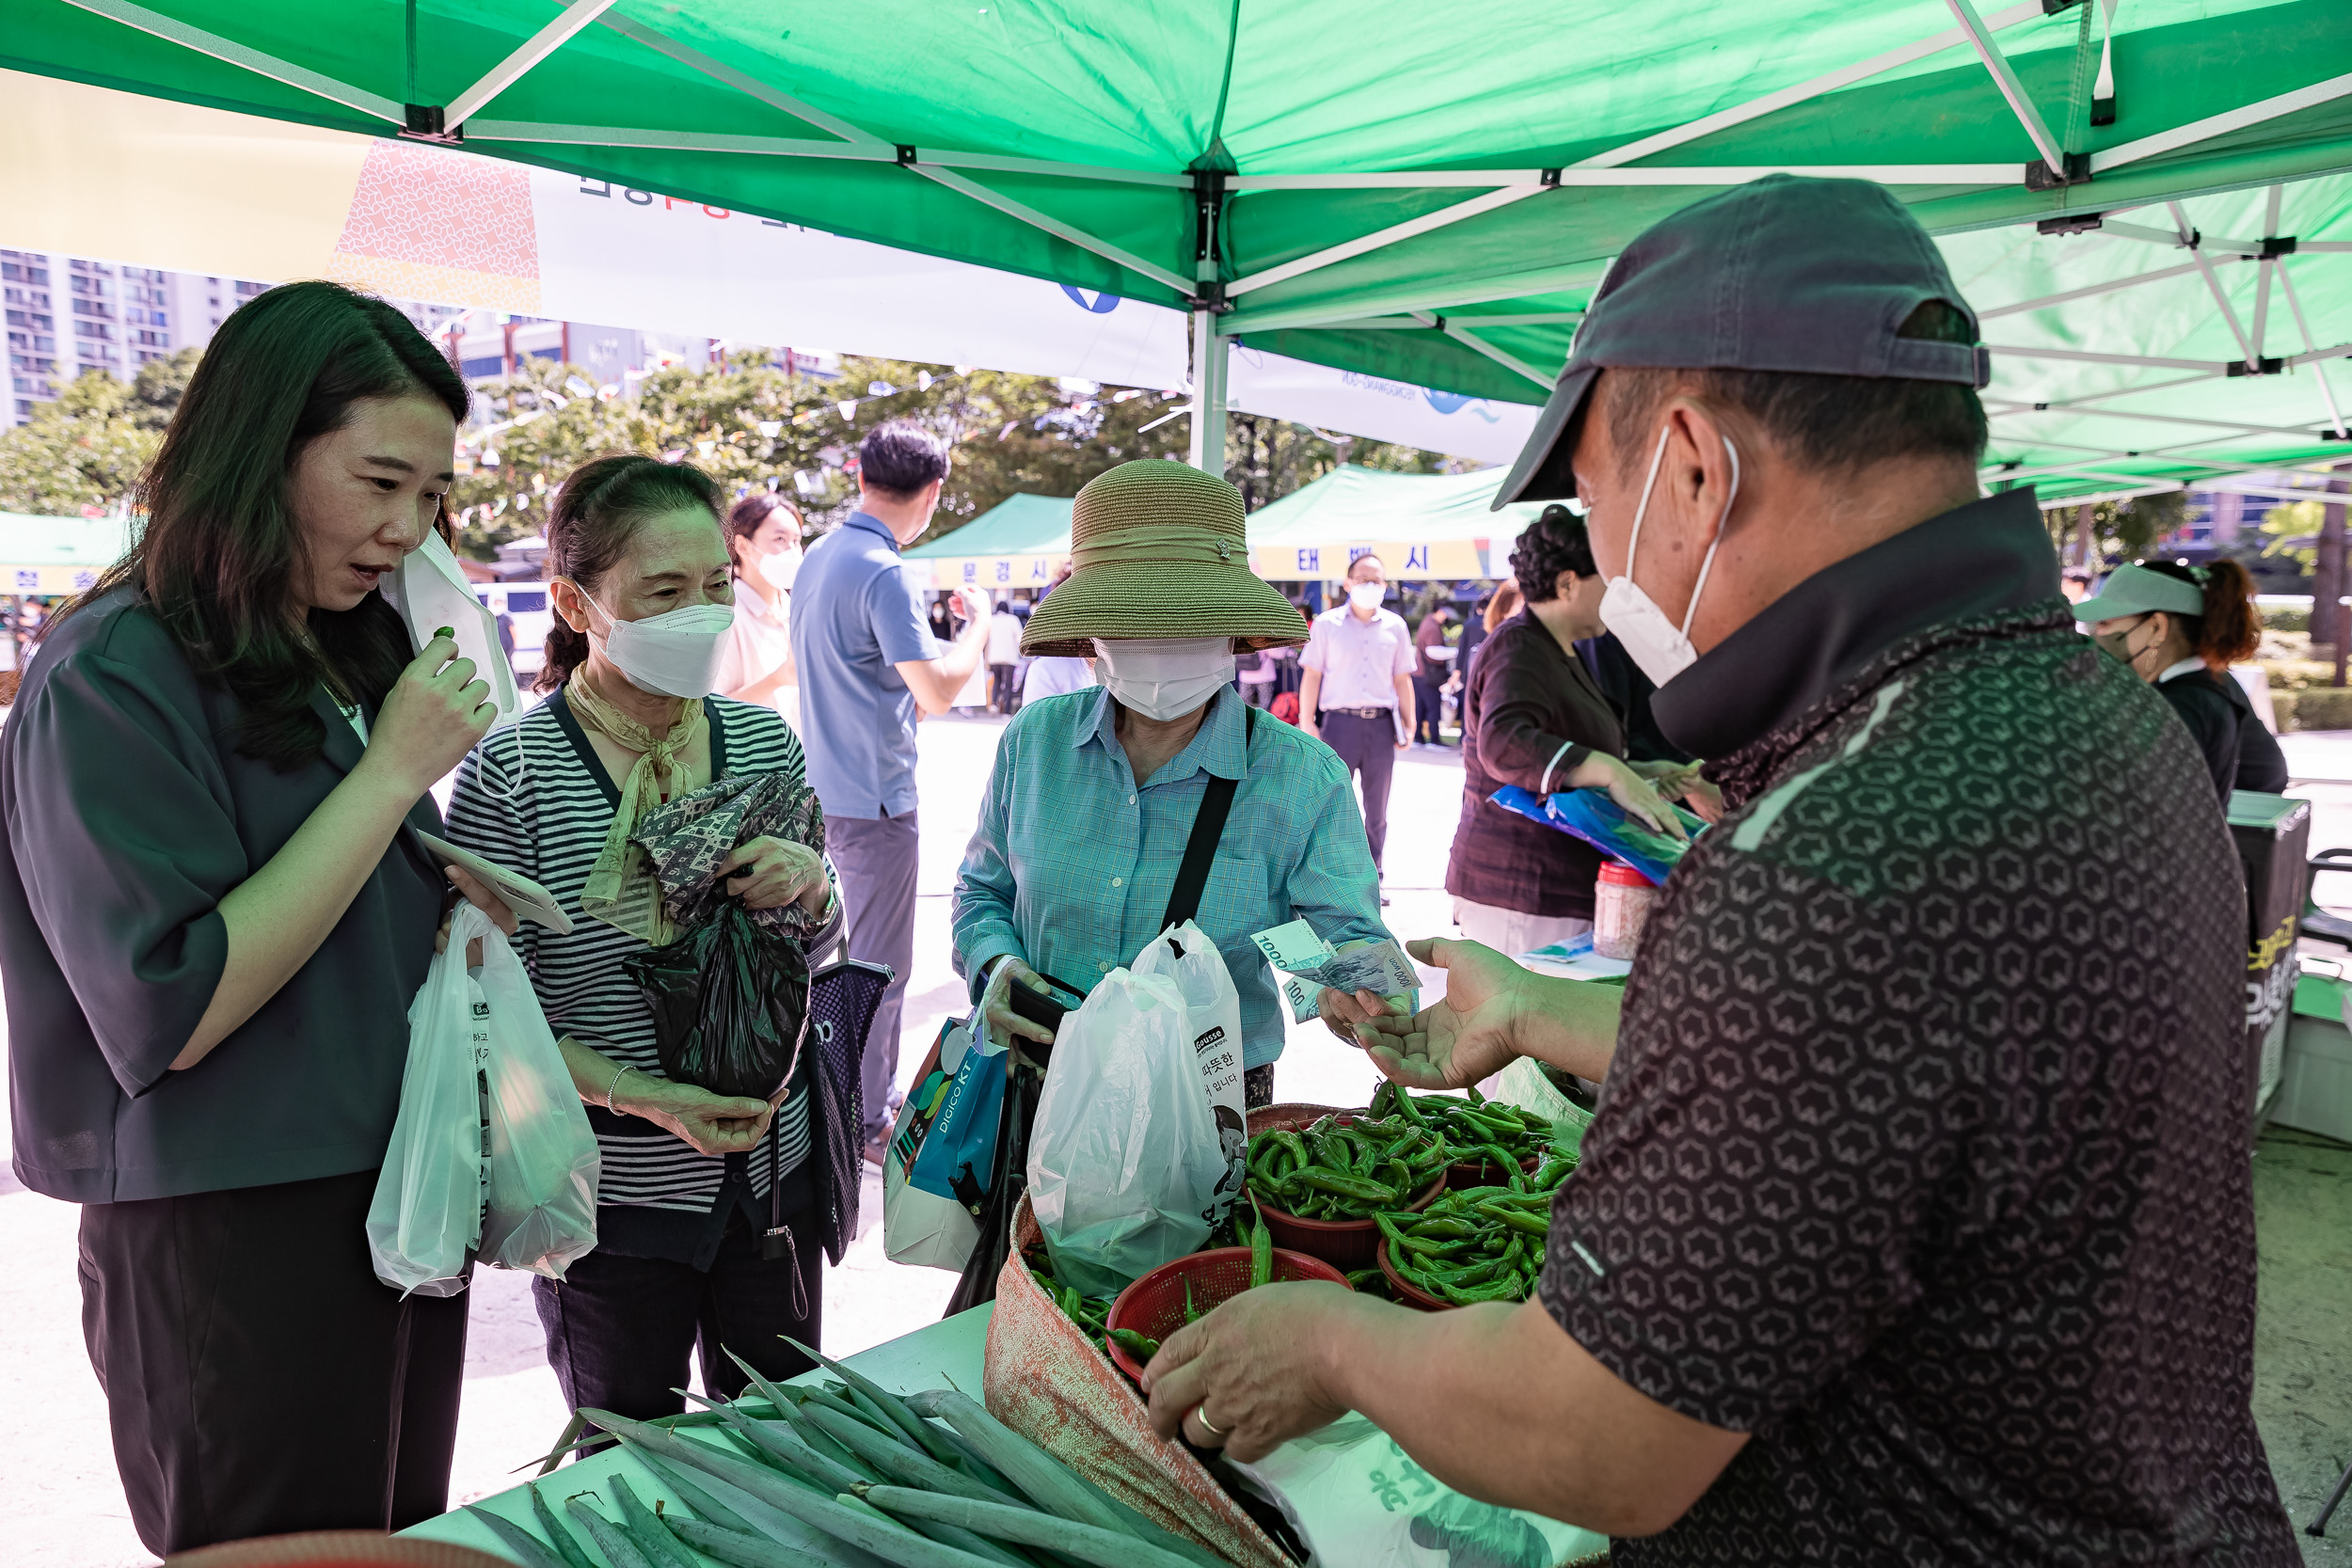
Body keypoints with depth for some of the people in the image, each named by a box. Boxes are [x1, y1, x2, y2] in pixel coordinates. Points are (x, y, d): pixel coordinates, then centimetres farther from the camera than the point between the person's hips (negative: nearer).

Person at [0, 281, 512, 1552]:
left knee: (404, 1530, 22)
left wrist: (460, 903, -5)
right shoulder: (112, 679, -16)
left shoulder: (348, 658, 7)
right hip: (231, 1241, -7)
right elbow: (172, 1012, -24)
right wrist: (393, 772, -22)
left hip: (396, 1198, 8)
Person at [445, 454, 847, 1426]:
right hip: (612, 1194, -4)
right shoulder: (512, 771, -14)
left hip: (774, 1168, 4)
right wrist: (642, 1097, -21)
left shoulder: (763, 738, 0)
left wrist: (811, 889, -11)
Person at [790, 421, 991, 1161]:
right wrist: (979, 621, -7)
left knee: (862, 953, 21)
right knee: (879, 967, 2)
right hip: (875, 796, -9)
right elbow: (938, 690, -23)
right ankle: (866, 1123, 14)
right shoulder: (885, 573, -19)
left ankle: (868, 1095, 34)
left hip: (829, 787, 9)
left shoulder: (817, 558, 9)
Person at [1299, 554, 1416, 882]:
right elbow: (1311, 675, 1)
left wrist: (1409, 724, 7)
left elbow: (1402, 680, 12)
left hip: (1381, 724, 3)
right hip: (1339, 721, -2)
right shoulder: (1327, 624, 2)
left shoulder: (1395, 626, 9)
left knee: (1377, 810, 9)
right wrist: (1307, 723, -6)